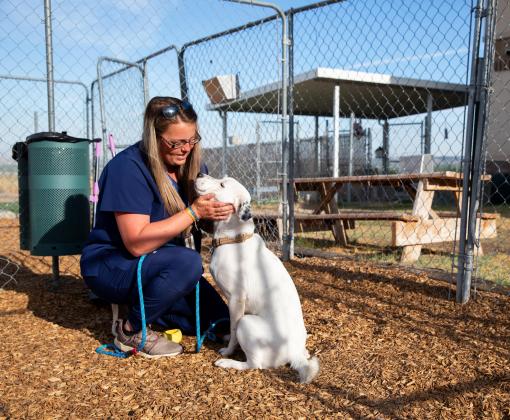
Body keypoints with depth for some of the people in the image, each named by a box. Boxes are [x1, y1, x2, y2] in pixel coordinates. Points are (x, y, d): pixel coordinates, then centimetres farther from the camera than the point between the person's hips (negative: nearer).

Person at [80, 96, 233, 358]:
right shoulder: (128, 167, -23)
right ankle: (132, 329, -11)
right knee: (187, 263, -35)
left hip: (162, 265, 7)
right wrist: (194, 212, -32)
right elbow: (137, 243, -30)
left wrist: (220, 210, -19)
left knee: (219, 322, 1)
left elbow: (204, 222, 3)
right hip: (111, 267, -7)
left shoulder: (190, 164, -2)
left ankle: (142, 302, 17)